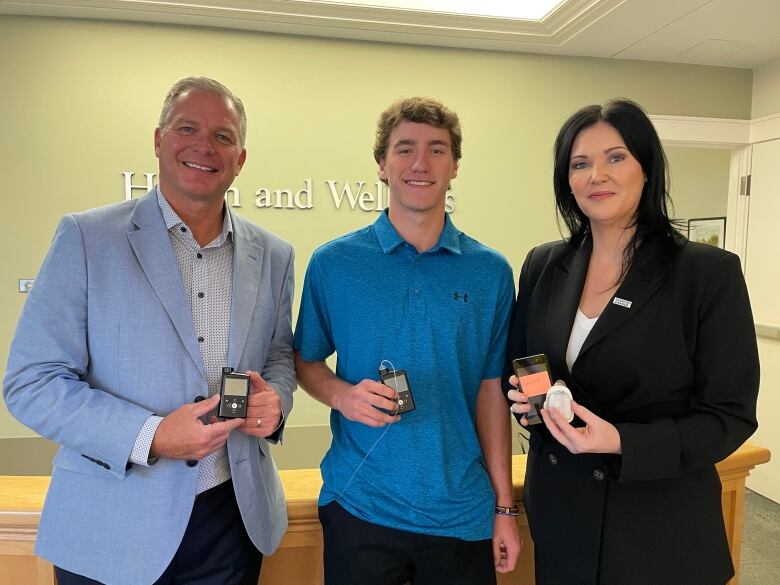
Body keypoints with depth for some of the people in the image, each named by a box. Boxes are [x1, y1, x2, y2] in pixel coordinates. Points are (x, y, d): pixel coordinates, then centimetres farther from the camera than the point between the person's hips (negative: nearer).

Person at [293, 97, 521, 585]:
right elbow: (306, 361, 6)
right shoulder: (333, 263, -5)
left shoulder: (491, 272, -2)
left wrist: (505, 507, 3)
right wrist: (342, 394, -15)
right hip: (359, 506, -1)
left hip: (461, 510, 2)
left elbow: (492, 391, 2)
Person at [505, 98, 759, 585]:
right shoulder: (543, 265, -1)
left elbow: (730, 415, -11)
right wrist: (526, 395, -12)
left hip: (660, 526, -3)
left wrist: (621, 441, -24)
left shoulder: (709, 272, -12)